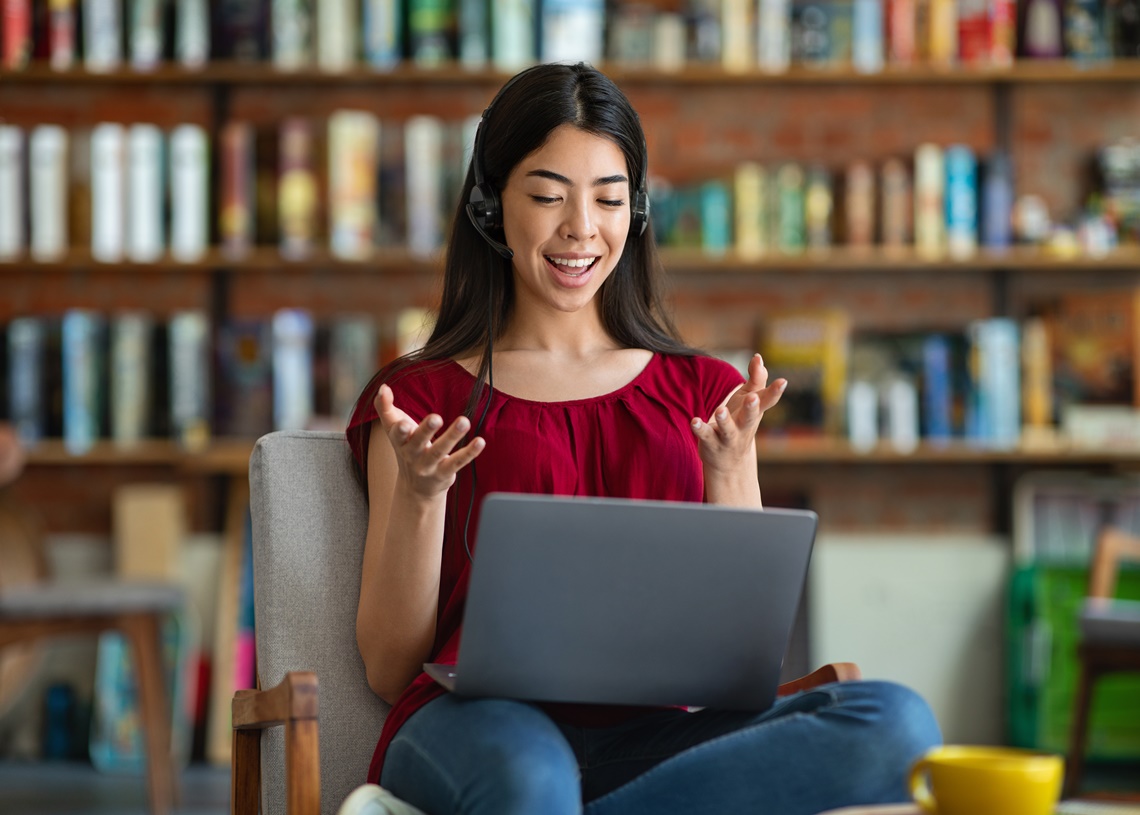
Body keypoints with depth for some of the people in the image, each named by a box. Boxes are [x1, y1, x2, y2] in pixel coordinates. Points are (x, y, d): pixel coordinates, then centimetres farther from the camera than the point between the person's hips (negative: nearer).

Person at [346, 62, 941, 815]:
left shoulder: (701, 392, 22)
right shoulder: (423, 395, 15)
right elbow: (390, 668, 10)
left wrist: (728, 475, 1)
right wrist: (418, 493, -6)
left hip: (656, 736, 5)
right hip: (479, 723, -5)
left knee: (898, 724, -29)